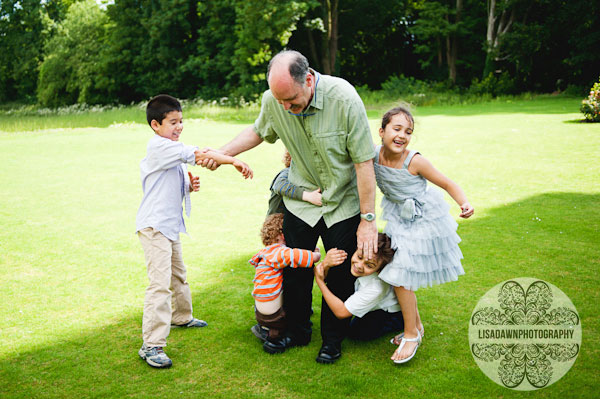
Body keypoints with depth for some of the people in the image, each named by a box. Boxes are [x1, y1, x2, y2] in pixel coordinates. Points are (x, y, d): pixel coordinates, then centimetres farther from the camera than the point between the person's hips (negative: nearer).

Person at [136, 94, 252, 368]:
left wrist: (189, 186, 2)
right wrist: (235, 161, -25)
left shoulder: (170, 151, 15)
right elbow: (199, 155, -24)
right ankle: (151, 345, -13)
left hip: (170, 224, 10)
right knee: (160, 282, -15)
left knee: (178, 274, 26)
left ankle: (182, 317, 47)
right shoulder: (158, 146, -16)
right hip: (154, 225, -10)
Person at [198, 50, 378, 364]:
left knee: (340, 276, 5)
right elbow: (258, 131, 10)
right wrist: (222, 153, -5)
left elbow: (364, 161, -22)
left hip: (343, 203, -3)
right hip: (300, 199, 3)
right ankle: (297, 331, 33)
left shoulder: (343, 98, -28)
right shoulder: (273, 101, -15)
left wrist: (368, 219, -19)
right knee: (294, 272, 9)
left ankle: (332, 339, 27)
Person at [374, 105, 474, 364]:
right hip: (399, 218, 6)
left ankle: (411, 334, 12)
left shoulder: (414, 161, -25)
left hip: (423, 220, -6)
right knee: (398, 273, 13)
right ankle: (416, 325, 35)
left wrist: (464, 203, -33)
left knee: (399, 275, -7)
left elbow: (447, 184, -16)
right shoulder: (373, 154, -14)